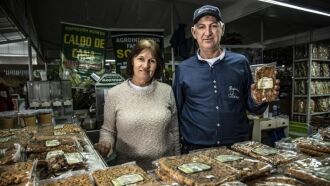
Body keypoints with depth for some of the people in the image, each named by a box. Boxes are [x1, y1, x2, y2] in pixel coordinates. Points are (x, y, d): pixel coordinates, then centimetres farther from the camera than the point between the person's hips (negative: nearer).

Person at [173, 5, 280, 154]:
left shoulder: (240, 63, -1)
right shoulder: (183, 69, -1)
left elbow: (252, 108, 7)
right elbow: (175, 112, 6)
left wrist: (257, 100, -14)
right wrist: (179, 144, -3)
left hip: (237, 147, 1)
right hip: (196, 150, 0)